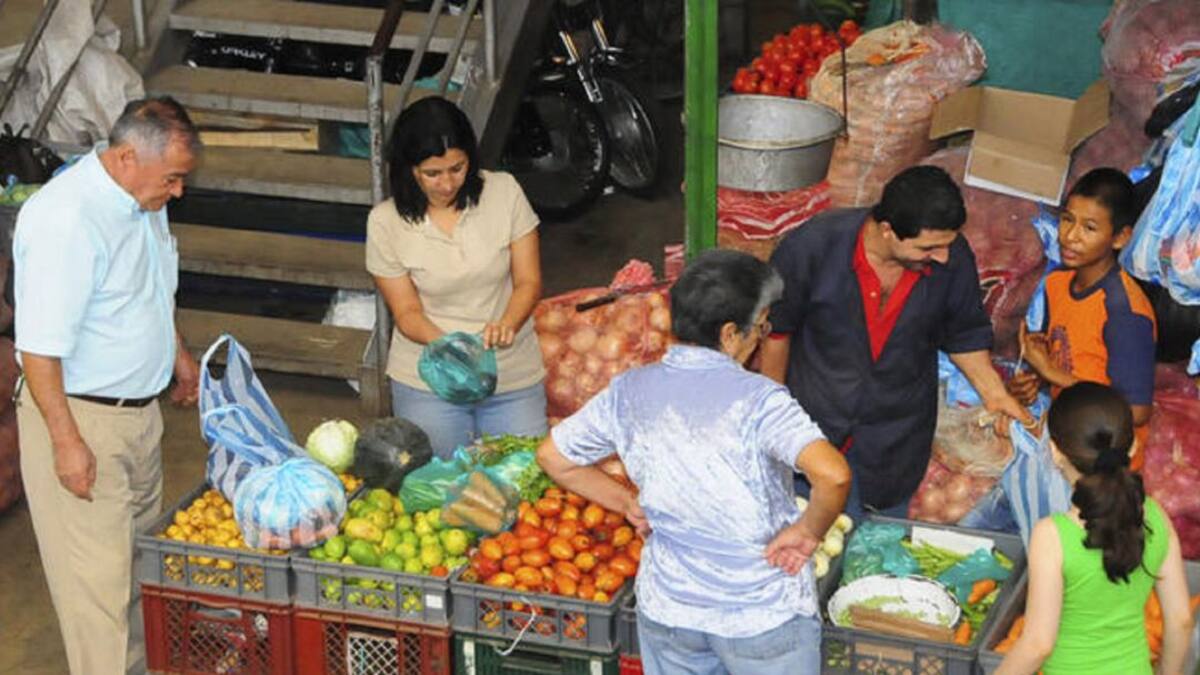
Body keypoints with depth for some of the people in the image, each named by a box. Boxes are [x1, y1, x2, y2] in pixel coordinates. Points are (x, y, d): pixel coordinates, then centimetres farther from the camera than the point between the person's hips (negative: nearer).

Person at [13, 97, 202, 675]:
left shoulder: (142, 200, 1)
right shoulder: (65, 219, -28)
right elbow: (40, 345, -27)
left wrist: (178, 354, 28)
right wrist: (66, 441, -25)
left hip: (139, 406, 9)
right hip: (80, 415, -9)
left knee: (141, 545, 21)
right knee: (96, 568, -3)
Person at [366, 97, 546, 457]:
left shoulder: (504, 192, -7)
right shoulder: (386, 222, -9)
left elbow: (528, 281, -3)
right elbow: (407, 312, -5)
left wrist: (508, 324, -23)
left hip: (514, 378, 1)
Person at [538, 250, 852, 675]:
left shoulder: (628, 393, -4)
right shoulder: (756, 398, -21)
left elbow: (552, 457, 9)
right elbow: (833, 474, -35)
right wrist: (809, 532, -17)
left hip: (666, 610, 5)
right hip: (764, 616, -4)